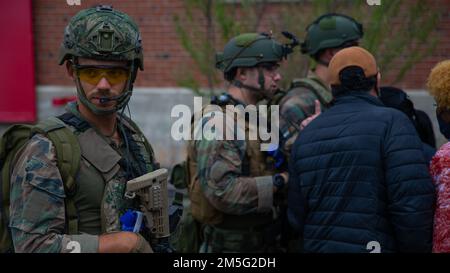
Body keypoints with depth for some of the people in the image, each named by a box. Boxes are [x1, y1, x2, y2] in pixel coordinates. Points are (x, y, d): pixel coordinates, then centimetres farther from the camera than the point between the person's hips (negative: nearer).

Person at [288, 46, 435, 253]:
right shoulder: (391, 123, -8)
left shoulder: (306, 134, 9)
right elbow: (414, 204, -16)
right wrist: (417, 248, -4)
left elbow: (297, 215, 10)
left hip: (317, 246, 6)